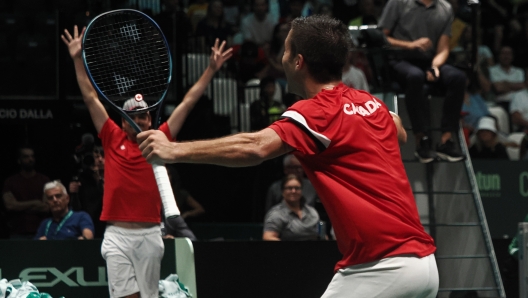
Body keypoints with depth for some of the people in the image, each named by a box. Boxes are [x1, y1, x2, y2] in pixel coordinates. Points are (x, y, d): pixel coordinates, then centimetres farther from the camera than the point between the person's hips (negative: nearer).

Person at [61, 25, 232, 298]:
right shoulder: (113, 140, 7)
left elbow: (188, 102, 10)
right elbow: (90, 97, 9)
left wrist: (211, 68, 10)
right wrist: (77, 59, 8)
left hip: (150, 234, 1)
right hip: (117, 235, -1)